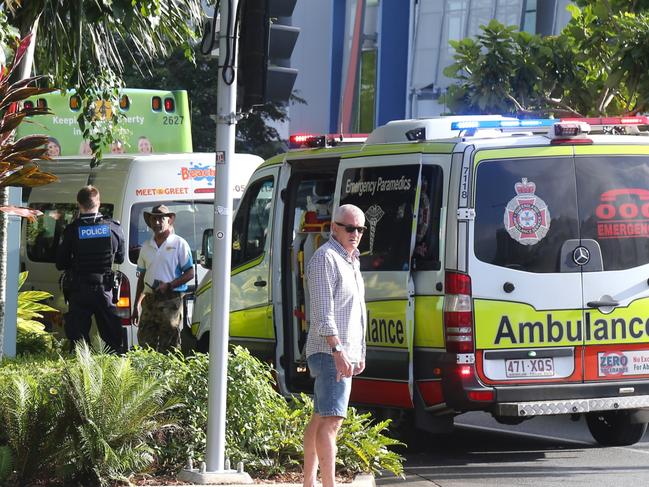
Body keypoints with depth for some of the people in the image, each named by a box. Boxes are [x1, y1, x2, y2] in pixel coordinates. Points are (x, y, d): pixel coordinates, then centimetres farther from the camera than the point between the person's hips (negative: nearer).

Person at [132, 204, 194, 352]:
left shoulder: (179, 244, 0)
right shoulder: (146, 247, 16)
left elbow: (190, 274, -4)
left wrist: (168, 286, -16)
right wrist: (136, 305, 15)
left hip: (171, 301, -5)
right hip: (149, 300, 5)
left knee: (168, 348, -6)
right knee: (145, 345, 1)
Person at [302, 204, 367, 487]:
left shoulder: (351, 261, 19)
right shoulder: (325, 258, -12)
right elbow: (323, 313, -20)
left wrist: (359, 353, 25)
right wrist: (338, 351, -28)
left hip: (345, 354, 10)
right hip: (329, 353, -10)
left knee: (319, 419, 13)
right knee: (331, 420, -18)